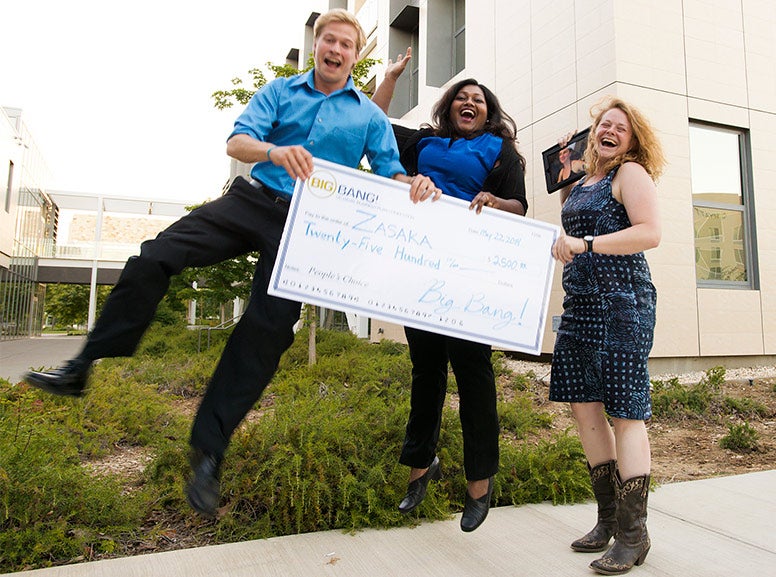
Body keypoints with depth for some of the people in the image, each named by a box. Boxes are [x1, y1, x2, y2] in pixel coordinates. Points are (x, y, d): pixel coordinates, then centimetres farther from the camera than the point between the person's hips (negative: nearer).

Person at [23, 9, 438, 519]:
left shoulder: (370, 116, 13)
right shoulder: (280, 91, 13)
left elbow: (390, 174, 7)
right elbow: (237, 141, 1)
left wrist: (416, 184, -17)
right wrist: (274, 151, -23)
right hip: (254, 198, 2)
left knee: (269, 328, -10)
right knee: (155, 257, -14)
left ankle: (209, 449, 0)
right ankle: (80, 370, 1)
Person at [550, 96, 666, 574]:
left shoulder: (631, 173, -1)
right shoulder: (581, 184, 21)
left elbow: (650, 232, -14)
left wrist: (584, 243, -20)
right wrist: (563, 178, 22)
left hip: (622, 305, -8)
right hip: (580, 305, 8)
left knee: (625, 412, -4)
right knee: (583, 406, 7)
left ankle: (633, 534, 9)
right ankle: (609, 519, 22)